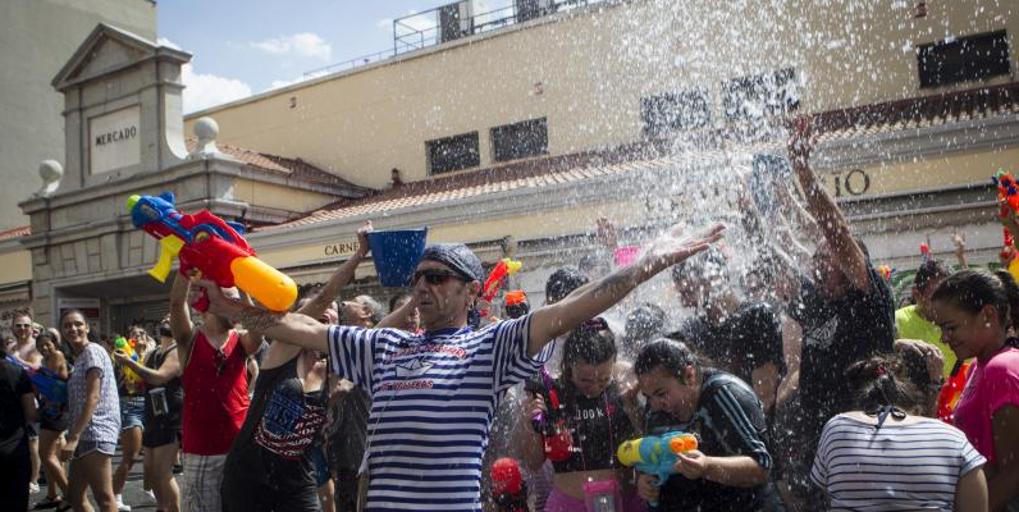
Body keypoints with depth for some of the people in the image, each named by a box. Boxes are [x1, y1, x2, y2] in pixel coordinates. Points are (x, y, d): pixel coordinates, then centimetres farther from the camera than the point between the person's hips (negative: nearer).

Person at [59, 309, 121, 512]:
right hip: (86, 434, 10)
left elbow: (93, 398, -16)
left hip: (96, 431, -10)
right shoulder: (79, 357, 22)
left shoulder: (92, 352, -7)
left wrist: (73, 437, -21)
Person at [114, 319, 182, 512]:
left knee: (163, 473, -12)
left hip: (172, 419, -9)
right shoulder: (152, 353, 17)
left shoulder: (177, 351, -9)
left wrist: (129, 362, -18)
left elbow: (159, 377, -23)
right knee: (151, 473, 14)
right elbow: (141, 384, 23)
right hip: (154, 420, 9)